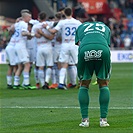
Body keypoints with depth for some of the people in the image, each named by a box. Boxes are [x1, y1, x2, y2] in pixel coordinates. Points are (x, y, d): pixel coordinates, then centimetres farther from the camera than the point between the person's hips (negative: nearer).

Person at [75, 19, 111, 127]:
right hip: (103, 49, 0)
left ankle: (85, 120, 15)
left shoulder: (80, 27, 36)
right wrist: (107, 77, 34)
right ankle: (103, 119, 15)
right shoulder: (105, 27, 38)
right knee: (104, 84, 19)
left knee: (84, 85, 18)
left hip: (85, 49, 0)